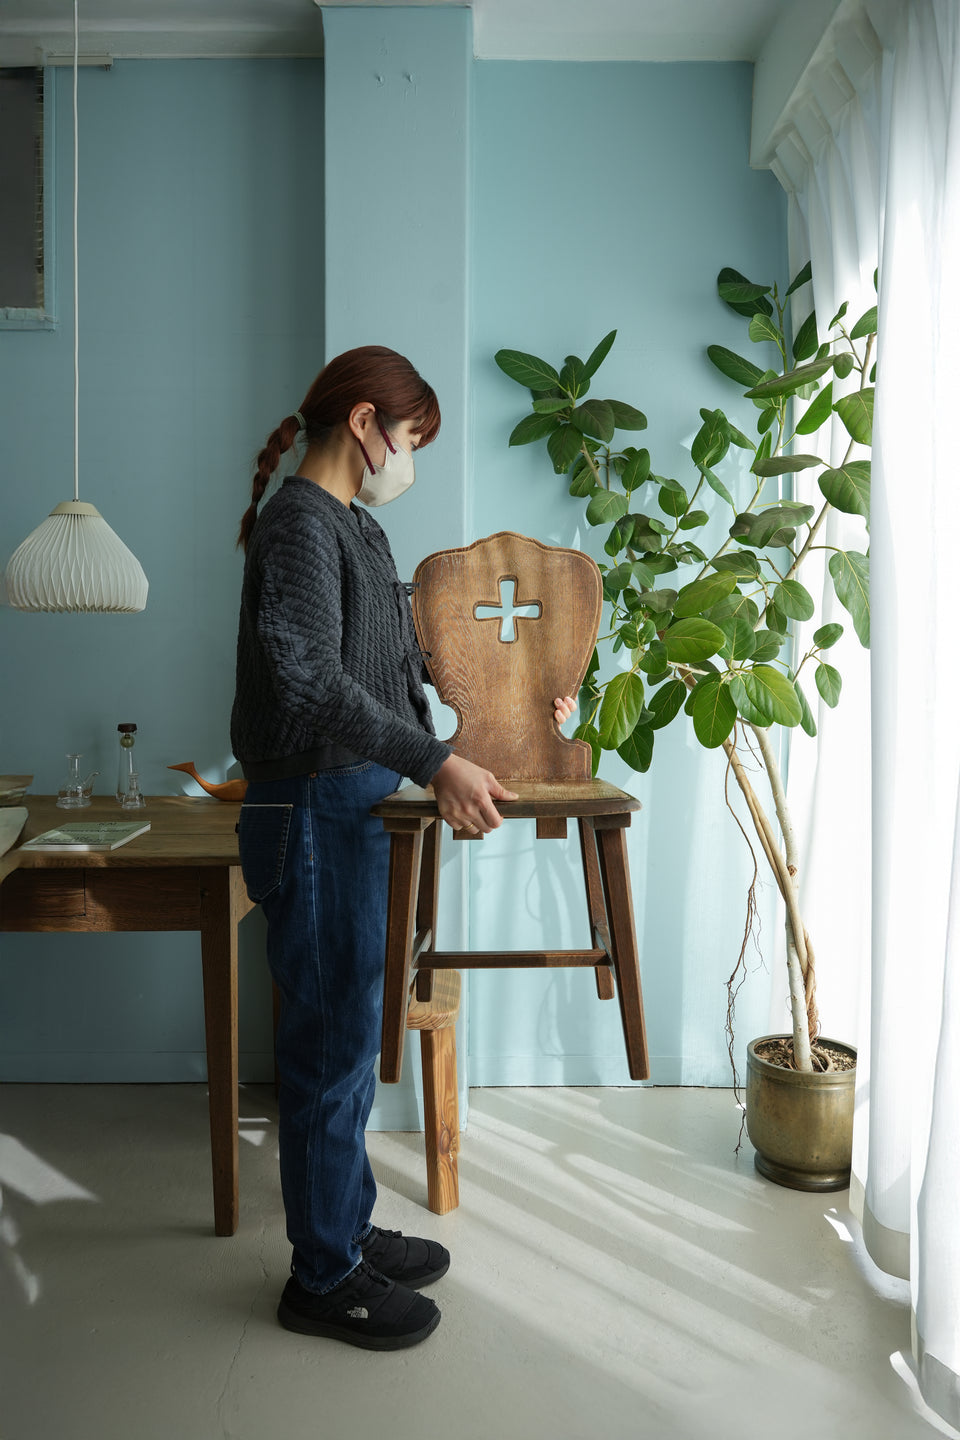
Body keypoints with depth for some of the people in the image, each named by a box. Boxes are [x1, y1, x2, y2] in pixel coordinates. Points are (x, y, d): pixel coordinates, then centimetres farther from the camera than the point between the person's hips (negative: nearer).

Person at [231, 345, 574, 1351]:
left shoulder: (353, 525, 17)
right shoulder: (300, 521, -14)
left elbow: (403, 658, 24)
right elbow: (307, 680, -26)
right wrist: (435, 762, -30)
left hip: (356, 809, 10)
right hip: (313, 811, -10)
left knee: (347, 1037, 17)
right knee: (330, 1042, 2)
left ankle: (348, 1231, 34)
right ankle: (323, 1278, 20)